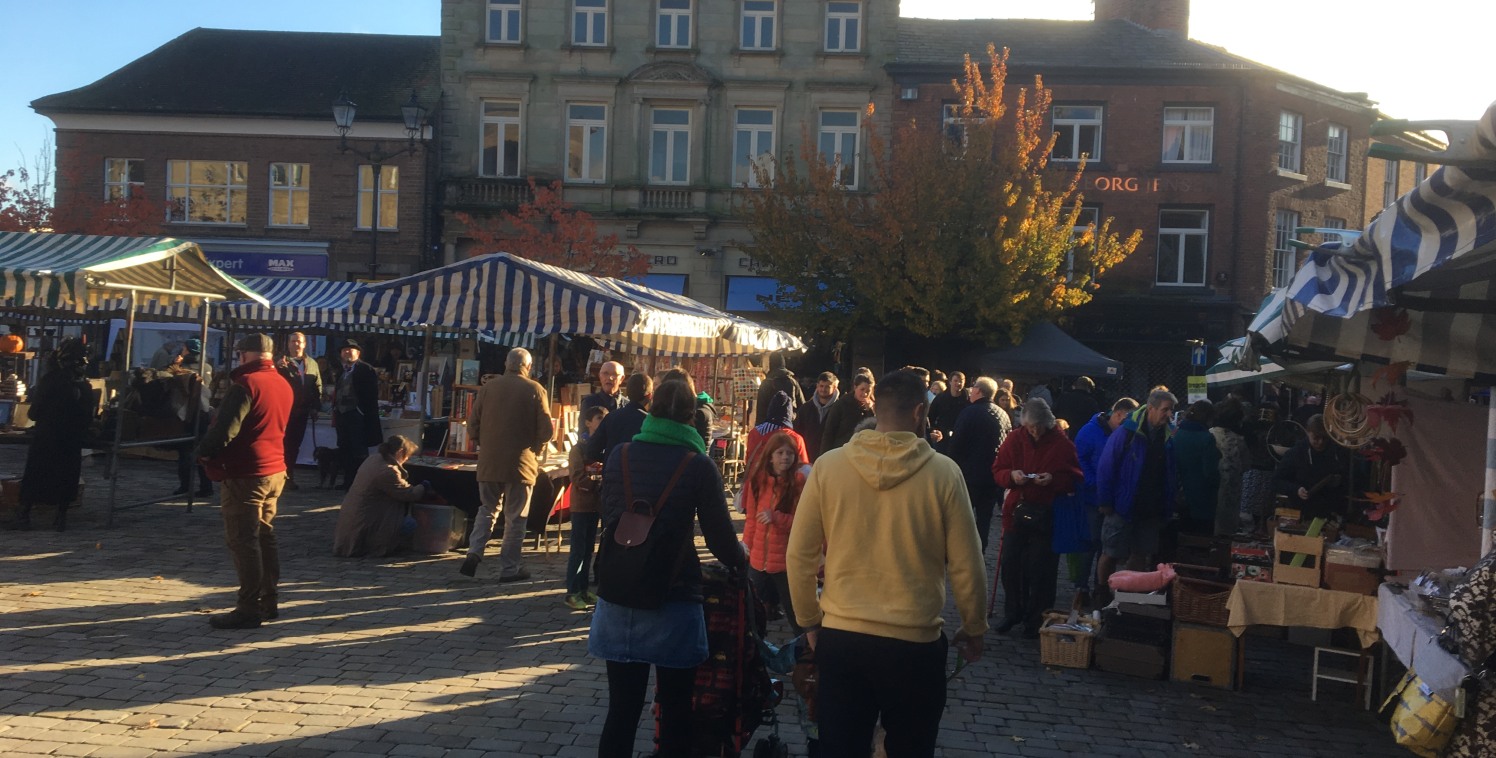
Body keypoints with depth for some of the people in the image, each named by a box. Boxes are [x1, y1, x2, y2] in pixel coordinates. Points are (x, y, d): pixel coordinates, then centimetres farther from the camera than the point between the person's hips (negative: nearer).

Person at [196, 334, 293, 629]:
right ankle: (268, 602, 22)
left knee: (243, 541, -4)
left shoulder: (246, 383, -16)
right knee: (265, 536, 16)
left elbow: (225, 427, -21)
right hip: (275, 470, 9)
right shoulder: (283, 384, 11)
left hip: (246, 473, -9)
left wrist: (204, 452, -5)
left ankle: (249, 608, -3)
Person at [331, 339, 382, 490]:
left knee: (359, 451, -4)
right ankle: (348, 482, 20)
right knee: (344, 450, 12)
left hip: (357, 415, -7)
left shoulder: (366, 370, -6)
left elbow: (372, 395, -10)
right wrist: (335, 412, 10)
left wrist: (370, 417, -16)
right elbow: (336, 393, 15)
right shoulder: (340, 370, 15)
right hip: (341, 414, 7)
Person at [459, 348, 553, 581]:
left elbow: (472, 426, 2)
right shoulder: (535, 390, -6)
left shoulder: (488, 387, 0)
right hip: (521, 463, -2)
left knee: (487, 509, 18)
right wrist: (535, 451, 11)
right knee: (515, 517, 8)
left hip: (489, 462, 2)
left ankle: (474, 552, 0)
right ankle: (509, 568, 10)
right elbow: (546, 430, -8)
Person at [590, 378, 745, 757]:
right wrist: (740, 559, 17)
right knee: (675, 713, 11)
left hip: (618, 600, 3)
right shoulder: (698, 465, -7)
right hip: (672, 603, -3)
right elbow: (720, 537, -5)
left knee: (622, 710, 11)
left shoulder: (619, 456, 3)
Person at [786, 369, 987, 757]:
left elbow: (799, 556, -1)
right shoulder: (943, 472, -9)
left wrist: (810, 621, 14)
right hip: (915, 644, -1)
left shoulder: (828, 466, -5)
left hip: (840, 639, 2)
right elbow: (966, 566, -4)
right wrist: (974, 629, 12)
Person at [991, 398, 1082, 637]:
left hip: (1046, 515, -3)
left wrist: (1053, 479, -19)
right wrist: (1011, 475, -13)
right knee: (1010, 564, 6)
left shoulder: (1062, 444, -5)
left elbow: (1074, 477, -2)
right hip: (1016, 511, 3)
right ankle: (1012, 613, 24)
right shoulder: (1014, 441, 2)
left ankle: (1036, 619, 16)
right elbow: (997, 471, 8)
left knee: (1040, 570, 2)